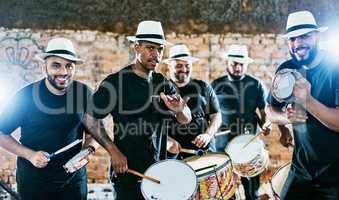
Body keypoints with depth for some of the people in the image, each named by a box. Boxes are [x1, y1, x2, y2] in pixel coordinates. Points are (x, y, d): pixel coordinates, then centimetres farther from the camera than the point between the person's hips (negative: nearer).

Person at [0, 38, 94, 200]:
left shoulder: (84, 93, -7)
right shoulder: (26, 96, -13)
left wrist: (89, 149, -9)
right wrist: (30, 155, -15)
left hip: (74, 179, 2)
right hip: (33, 181, -1)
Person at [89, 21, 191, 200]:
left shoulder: (163, 83, 5)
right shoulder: (115, 82, -10)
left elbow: (186, 120, 4)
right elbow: (91, 120, -5)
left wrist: (179, 109, -19)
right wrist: (114, 151, -13)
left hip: (159, 170, 5)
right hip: (127, 170, -4)